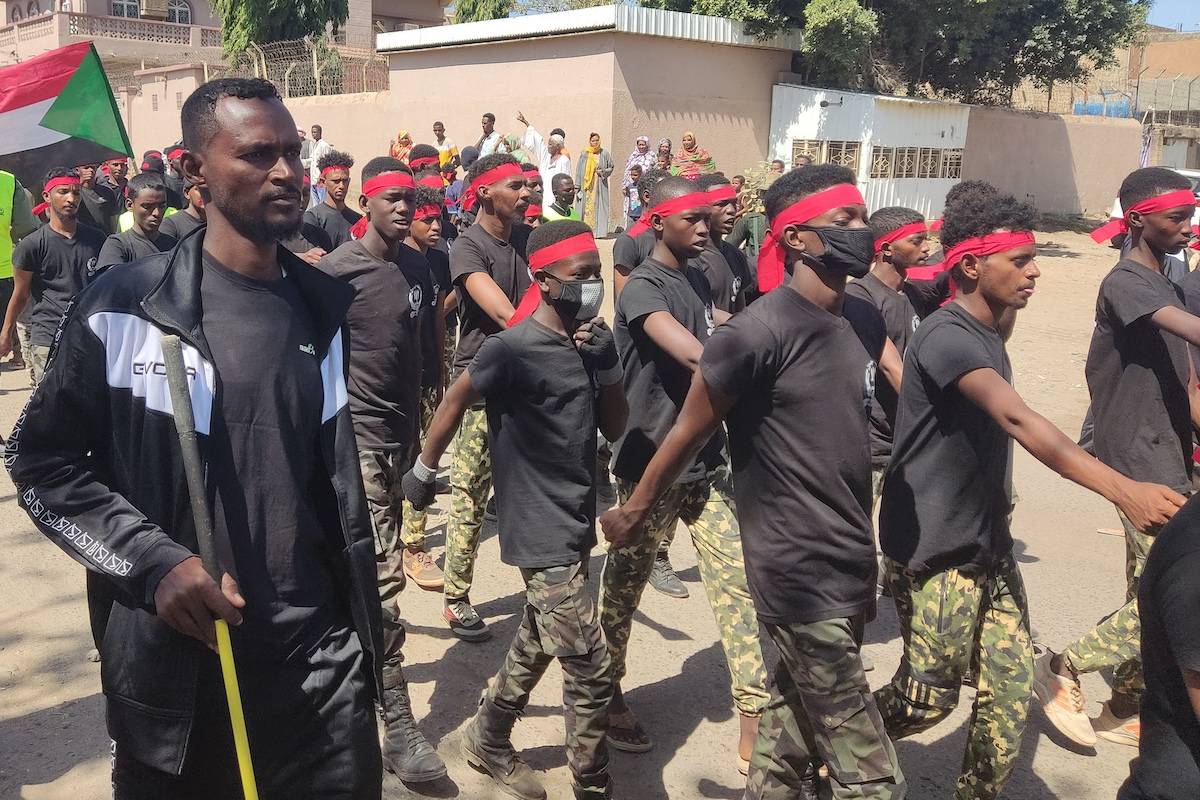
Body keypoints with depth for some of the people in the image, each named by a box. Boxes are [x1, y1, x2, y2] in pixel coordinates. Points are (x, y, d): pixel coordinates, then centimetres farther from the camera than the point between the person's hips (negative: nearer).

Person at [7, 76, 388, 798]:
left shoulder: (333, 311, 4)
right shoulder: (125, 308, -8)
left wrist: (366, 633, 11)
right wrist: (153, 563, -14)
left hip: (323, 661, 3)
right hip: (176, 663, -2)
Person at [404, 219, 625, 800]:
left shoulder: (589, 340, 4)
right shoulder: (513, 349, -18)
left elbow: (615, 427, 6)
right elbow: (457, 399, -4)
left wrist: (605, 361, -9)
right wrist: (424, 470, 7)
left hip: (577, 523, 8)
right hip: (542, 533, -8)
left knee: (534, 649, 22)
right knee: (590, 670, -3)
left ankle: (487, 740, 43)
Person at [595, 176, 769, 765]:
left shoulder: (699, 281, 11)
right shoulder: (643, 288, -14)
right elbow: (697, 356, -30)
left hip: (707, 463, 7)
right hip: (652, 468, -6)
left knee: (740, 582, 0)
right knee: (623, 589, 10)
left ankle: (755, 725, 5)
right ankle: (609, 695, 32)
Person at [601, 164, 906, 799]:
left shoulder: (865, 321, 6)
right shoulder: (759, 333, -17)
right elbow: (690, 433, -8)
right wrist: (635, 511, 4)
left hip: (852, 569, 7)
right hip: (799, 579, -7)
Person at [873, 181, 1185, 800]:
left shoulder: (988, 336, 11)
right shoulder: (946, 336, -20)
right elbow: (1018, 420, -34)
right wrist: (1122, 490, -42)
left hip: (988, 549, 8)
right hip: (933, 555, -8)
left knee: (1011, 693, 7)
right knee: (929, 699, 4)